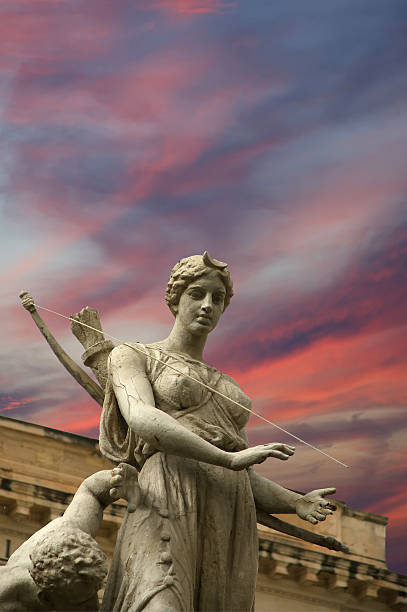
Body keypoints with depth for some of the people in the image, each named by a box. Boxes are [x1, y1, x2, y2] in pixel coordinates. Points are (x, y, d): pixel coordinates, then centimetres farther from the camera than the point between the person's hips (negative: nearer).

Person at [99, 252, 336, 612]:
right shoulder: (132, 357, 16)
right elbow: (142, 420, -7)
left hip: (228, 536, 6)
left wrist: (299, 504, 5)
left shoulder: (226, 390, 34)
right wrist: (232, 459, -16)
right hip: (168, 519, -6)